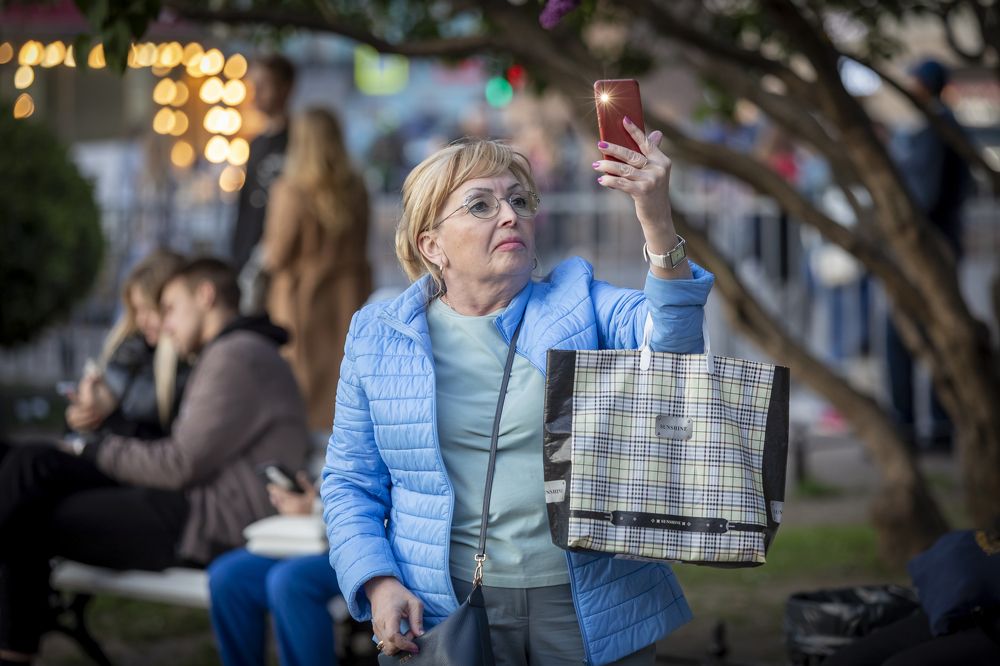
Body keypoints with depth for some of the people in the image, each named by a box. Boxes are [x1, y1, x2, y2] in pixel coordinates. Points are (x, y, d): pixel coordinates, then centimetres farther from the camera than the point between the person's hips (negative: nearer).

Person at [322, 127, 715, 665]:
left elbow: (668, 337, -16)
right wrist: (378, 584, -9)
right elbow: (351, 484, 8)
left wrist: (657, 221, -32)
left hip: (594, 613, 1)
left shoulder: (580, 303, 5)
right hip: (445, 611, 0)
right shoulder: (379, 338, 5)